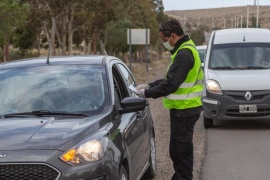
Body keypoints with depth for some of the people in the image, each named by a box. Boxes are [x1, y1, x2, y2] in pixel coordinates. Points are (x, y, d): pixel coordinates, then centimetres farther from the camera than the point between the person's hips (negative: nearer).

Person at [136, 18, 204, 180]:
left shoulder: (184, 53, -20)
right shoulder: (185, 50, 14)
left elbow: (171, 84, -23)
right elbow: (170, 78, 19)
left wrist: (147, 93, -12)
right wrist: (149, 86, 12)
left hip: (185, 110, -10)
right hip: (183, 108, 10)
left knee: (182, 150, -3)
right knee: (177, 150, 18)